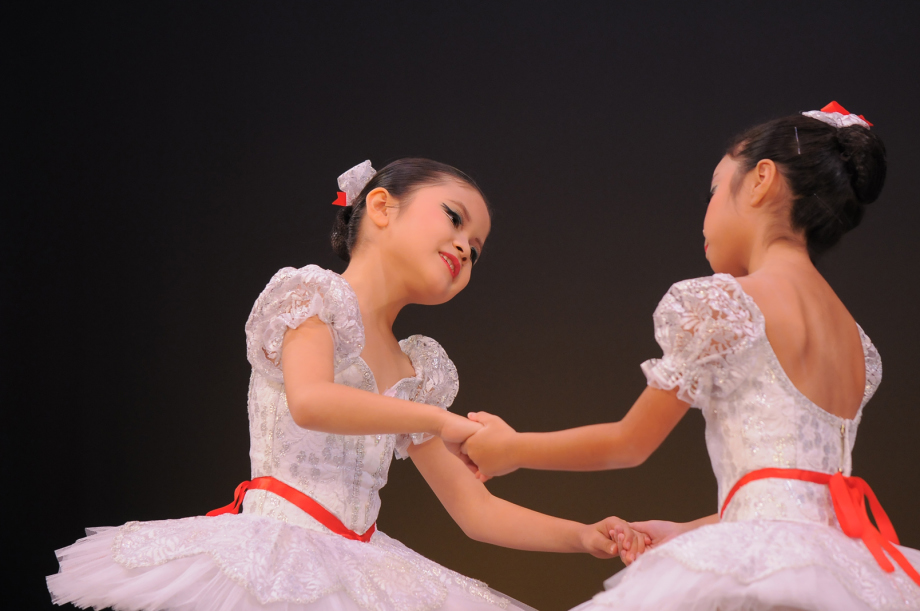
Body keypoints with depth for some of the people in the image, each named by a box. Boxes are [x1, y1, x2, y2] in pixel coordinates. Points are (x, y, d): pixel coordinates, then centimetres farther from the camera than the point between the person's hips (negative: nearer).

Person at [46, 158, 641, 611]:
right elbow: (310, 402, -21)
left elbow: (475, 510, 20)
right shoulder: (313, 293, 1)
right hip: (278, 542, -7)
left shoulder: (417, 373, 19)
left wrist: (583, 537, 8)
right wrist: (441, 420, -14)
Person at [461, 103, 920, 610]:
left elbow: (630, 444, 7)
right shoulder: (856, 342, 19)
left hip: (765, 567, -8)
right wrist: (686, 533, 30)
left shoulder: (716, 302, -2)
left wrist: (511, 448, 22)